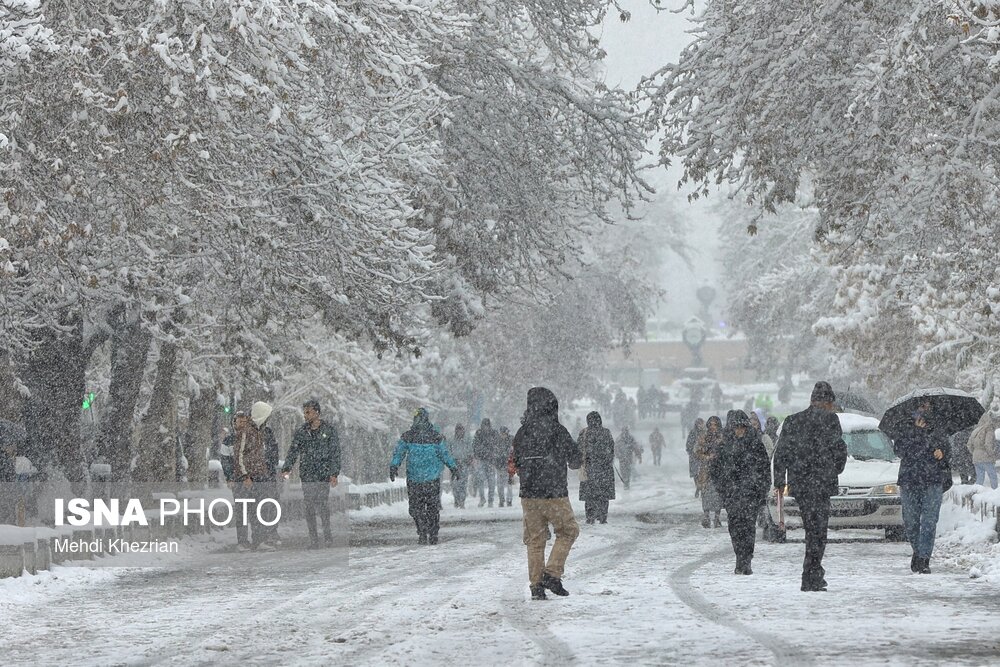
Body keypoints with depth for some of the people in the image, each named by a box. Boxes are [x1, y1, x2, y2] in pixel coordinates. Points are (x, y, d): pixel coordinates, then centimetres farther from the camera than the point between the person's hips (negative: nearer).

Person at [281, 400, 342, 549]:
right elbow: (293, 452, 7)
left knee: (323, 506, -9)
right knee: (309, 508, 1)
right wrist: (286, 469, -7)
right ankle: (313, 541, 6)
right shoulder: (300, 432, 10)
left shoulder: (330, 430, 1)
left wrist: (334, 474, -10)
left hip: (323, 476, -3)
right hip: (306, 476, 3)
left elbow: (335, 454, -1)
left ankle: (327, 536, 6)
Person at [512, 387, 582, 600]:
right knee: (568, 531, 12)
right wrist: (576, 462, 20)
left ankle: (536, 586, 8)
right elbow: (576, 460, -3)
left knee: (535, 539, 10)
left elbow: (516, 464, 11)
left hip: (528, 494, 5)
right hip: (554, 493, -5)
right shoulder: (557, 430, -10)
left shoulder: (521, 433, 4)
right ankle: (552, 573, 0)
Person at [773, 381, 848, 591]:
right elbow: (839, 449, -8)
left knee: (812, 528, 17)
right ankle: (811, 578, -5)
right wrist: (837, 469, 12)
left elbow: (780, 452, 9)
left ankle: (815, 573, 21)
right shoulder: (829, 420, -6)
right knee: (818, 530, -2)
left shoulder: (792, 421, 9)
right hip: (821, 483, -5)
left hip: (798, 484, 5)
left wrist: (779, 480, 14)